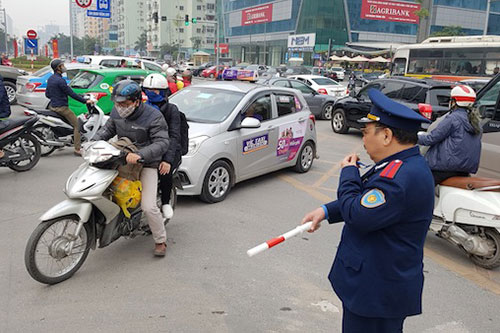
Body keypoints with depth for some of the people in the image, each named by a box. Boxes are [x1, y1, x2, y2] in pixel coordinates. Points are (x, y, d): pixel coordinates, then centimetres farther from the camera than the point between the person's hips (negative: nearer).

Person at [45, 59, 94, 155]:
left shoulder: (50, 79, 11)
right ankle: (77, 149, -13)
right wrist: (85, 101, -15)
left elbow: (47, 94, 19)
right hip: (61, 107, -10)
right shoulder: (60, 80, -18)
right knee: (77, 125, -8)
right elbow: (71, 94, -19)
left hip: (52, 106, 10)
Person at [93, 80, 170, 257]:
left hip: (147, 164, -6)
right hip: (122, 160, 6)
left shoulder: (153, 116, -19)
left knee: (149, 207, -15)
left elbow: (162, 143, -24)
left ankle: (160, 241, 7)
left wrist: (140, 155, -38)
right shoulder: (117, 112, -1)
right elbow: (108, 129, 15)